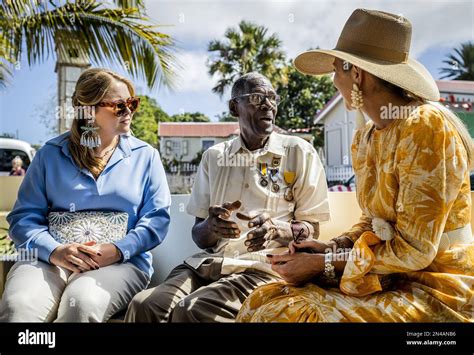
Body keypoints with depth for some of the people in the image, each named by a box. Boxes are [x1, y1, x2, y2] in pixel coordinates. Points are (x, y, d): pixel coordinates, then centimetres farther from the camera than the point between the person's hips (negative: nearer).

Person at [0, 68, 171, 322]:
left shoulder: (145, 156, 10)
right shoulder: (51, 154, 11)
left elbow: (156, 217, 3)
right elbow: (24, 216, 6)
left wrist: (118, 250, -14)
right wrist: (54, 250, -15)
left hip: (121, 262, 0)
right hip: (49, 259, 1)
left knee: (83, 304, -32)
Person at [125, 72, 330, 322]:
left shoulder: (300, 153, 3)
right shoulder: (214, 156, 12)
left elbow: (312, 230, 3)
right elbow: (199, 237, 12)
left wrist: (278, 229, -19)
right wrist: (210, 227, -13)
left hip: (263, 267, -3)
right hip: (209, 263, 3)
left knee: (191, 311, -29)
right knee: (144, 305, -24)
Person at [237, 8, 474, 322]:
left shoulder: (425, 126, -18)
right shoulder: (365, 138, 7)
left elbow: (413, 249, -19)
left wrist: (323, 264, -15)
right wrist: (331, 247, -4)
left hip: (438, 291, -7)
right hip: (388, 279, 7)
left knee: (284, 313, -22)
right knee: (262, 302, -6)